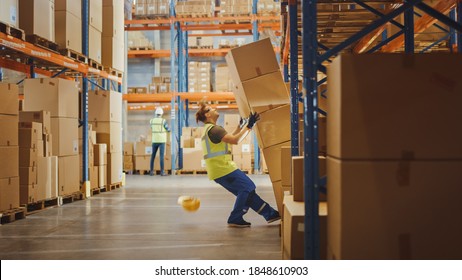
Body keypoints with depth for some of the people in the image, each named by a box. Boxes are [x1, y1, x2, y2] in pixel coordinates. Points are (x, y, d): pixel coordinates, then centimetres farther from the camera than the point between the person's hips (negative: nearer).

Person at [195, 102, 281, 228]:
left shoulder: (208, 129, 20)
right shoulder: (214, 129, -15)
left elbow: (229, 138, 26)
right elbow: (235, 140, -24)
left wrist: (240, 125, 24)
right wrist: (249, 126, -18)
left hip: (219, 169, 11)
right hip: (222, 169, -11)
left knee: (246, 189, 11)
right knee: (247, 188, -9)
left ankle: (270, 214, 14)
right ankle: (235, 219, -3)